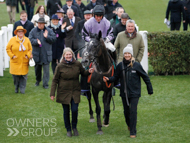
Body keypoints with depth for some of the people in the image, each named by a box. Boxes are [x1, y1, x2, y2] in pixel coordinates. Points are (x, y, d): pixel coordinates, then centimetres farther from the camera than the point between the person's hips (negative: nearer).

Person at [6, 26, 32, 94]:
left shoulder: (27, 40, 4)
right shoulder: (12, 40, -2)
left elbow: (30, 49, 12)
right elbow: (8, 49, 3)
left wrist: (28, 55, -5)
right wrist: (12, 56, -8)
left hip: (24, 62, 1)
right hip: (15, 62, -1)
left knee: (23, 75, -3)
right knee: (15, 75, 0)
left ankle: (22, 89, 6)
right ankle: (16, 88, 22)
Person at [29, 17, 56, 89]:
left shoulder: (49, 31, 3)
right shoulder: (33, 31, 2)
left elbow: (54, 39, -3)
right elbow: (30, 40, -7)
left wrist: (47, 37, -17)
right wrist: (36, 42, -23)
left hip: (46, 53, -1)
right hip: (37, 53, 1)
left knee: (46, 69, -6)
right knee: (37, 68, 15)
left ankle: (45, 83, -1)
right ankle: (38, 80, 36)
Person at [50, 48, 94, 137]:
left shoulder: (78, 64, -1)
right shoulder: (60, 66, -7)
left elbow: (83, 73, 17)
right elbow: (55, 80, -4)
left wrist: (89, 72, -6)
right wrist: (52, 93, -7)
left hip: (75, 91, 1)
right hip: (64, 92, -1)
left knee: (75, 110, -8)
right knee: (66, 111, 7)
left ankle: (74, 127, 19)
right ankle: (68, 130, 24)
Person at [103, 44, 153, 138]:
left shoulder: (136, 65, -9)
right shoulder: (120, 65, -2)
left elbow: (145, 77, -2)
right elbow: (116, 77, 4)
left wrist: (150, 90, 1)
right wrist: (108, 79, -17)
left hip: (134, 93, -3)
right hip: (124, 93, 3)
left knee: (133, 111, -7)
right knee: (126, 111, 16)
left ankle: (133, 132, -2)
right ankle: (129, 125, 43)